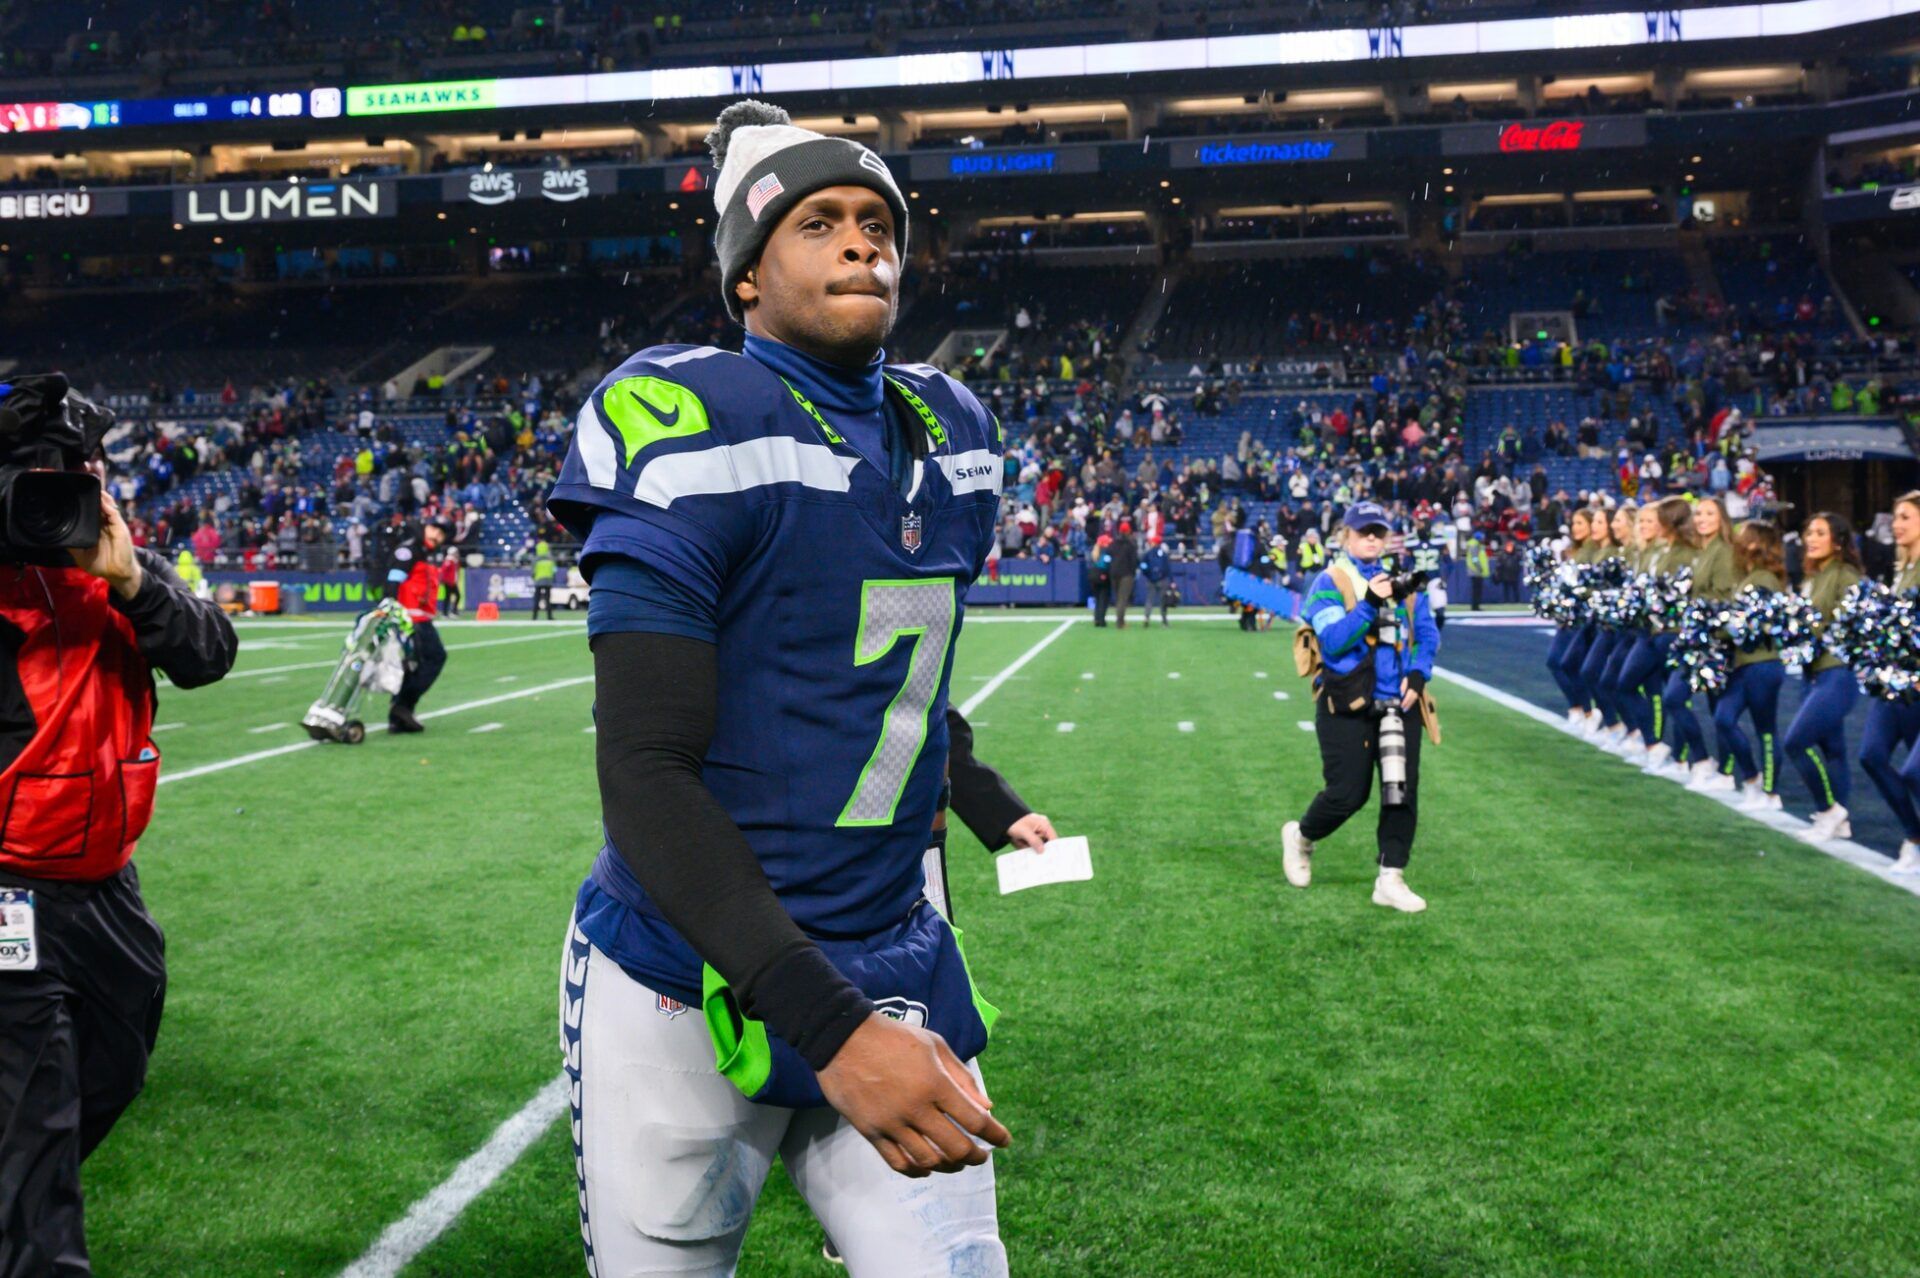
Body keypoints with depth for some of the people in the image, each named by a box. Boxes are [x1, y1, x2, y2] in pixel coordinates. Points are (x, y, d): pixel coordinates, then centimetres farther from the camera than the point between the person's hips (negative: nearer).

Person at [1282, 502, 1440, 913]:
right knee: (1348, 793, -3)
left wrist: (1418, 673, -8)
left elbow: (1427, 633, 9)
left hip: (1399, 703, 5)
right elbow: (1334, 641, -16)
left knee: (1404, 790, 0)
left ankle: (1391, 879, 9)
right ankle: (1300, 836, 26)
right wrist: (1369, 604, -26)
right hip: (1347, 705, -5)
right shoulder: (1329, 583, -5)